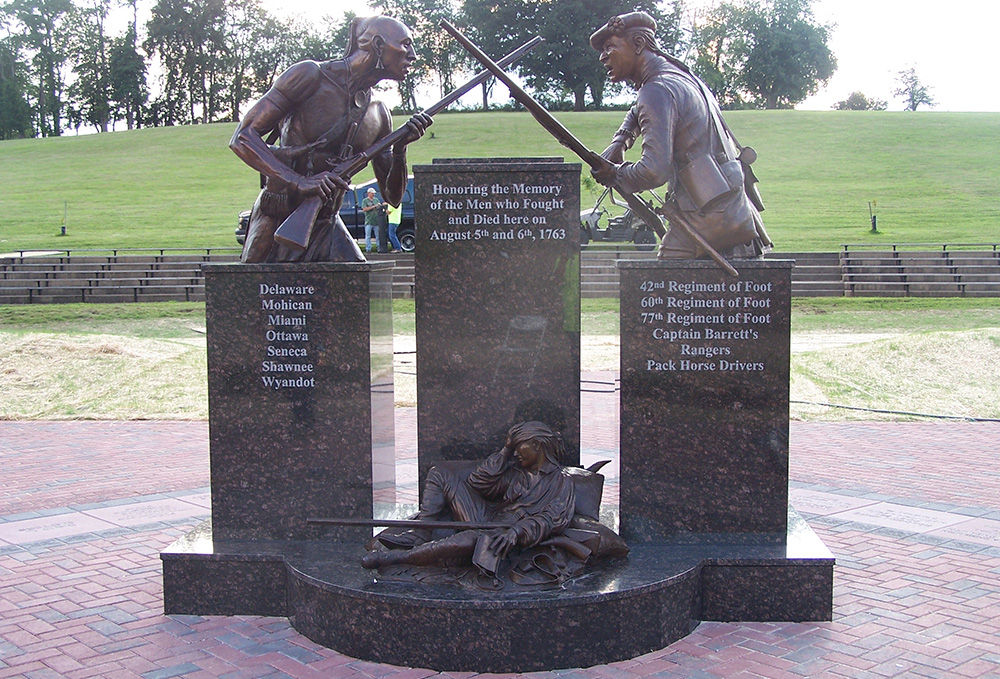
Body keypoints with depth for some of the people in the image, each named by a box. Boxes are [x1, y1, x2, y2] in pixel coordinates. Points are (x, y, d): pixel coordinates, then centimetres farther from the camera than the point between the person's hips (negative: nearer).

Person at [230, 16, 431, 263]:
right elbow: (242, 137, -16)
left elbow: (392, 196, 12)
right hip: (277, 225, -5)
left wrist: (400, 148, -8)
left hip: (327, 227, 5)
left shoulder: (378, 114, 7)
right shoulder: (311, 76, -10)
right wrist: (299, 182, -30)